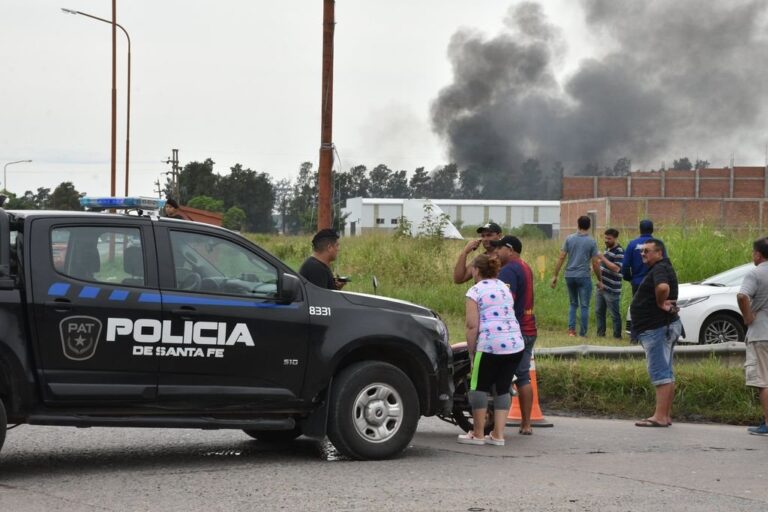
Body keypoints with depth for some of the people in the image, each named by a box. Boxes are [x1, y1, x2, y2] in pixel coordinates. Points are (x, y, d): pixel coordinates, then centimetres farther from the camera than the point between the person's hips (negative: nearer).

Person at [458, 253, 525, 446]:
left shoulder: (475, 291, 0)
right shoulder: (505, 289, 20)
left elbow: (472, 326, -7)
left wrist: (471, 351, 1)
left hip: (490, 345, -6)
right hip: (515, 344, 6)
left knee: (480, 386, 6)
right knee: (503, 388, 12)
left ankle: (478, 434, 10)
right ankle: (498, 434, 11)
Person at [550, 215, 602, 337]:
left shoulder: (569, 239, 3)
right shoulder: (591, 242, -4)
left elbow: (561, 258, 0)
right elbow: (595, 264, -4)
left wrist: (555, 276, 4)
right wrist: (599, 280, 6)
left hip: (569, 276, 3)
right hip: (583, 276, -3)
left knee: (573, 304, 17)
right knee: (584, 306, 4)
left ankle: (571, 329, 3)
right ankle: (582, 333, 2)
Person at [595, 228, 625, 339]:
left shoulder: (619, 251, -14)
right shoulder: (607, 249, 14)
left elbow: (616, 268, -25)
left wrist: (603, 258, -25)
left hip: (612, 289, -9)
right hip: (601, 287, 9)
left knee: (614, 314, -1)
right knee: (599, 311, 14)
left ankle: (617, 336, 7)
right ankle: (600, 333, 22)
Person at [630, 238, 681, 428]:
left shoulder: (660, 269, -16)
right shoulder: (660, 268, 17)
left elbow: (663, 287, -37)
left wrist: (660, 303, -20)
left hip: (657, 328, -11)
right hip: (664, 327, 11)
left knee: (660, 373, -12)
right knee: (666, 374, 12)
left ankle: (660, 416, -14)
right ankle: (666, 415, 16)